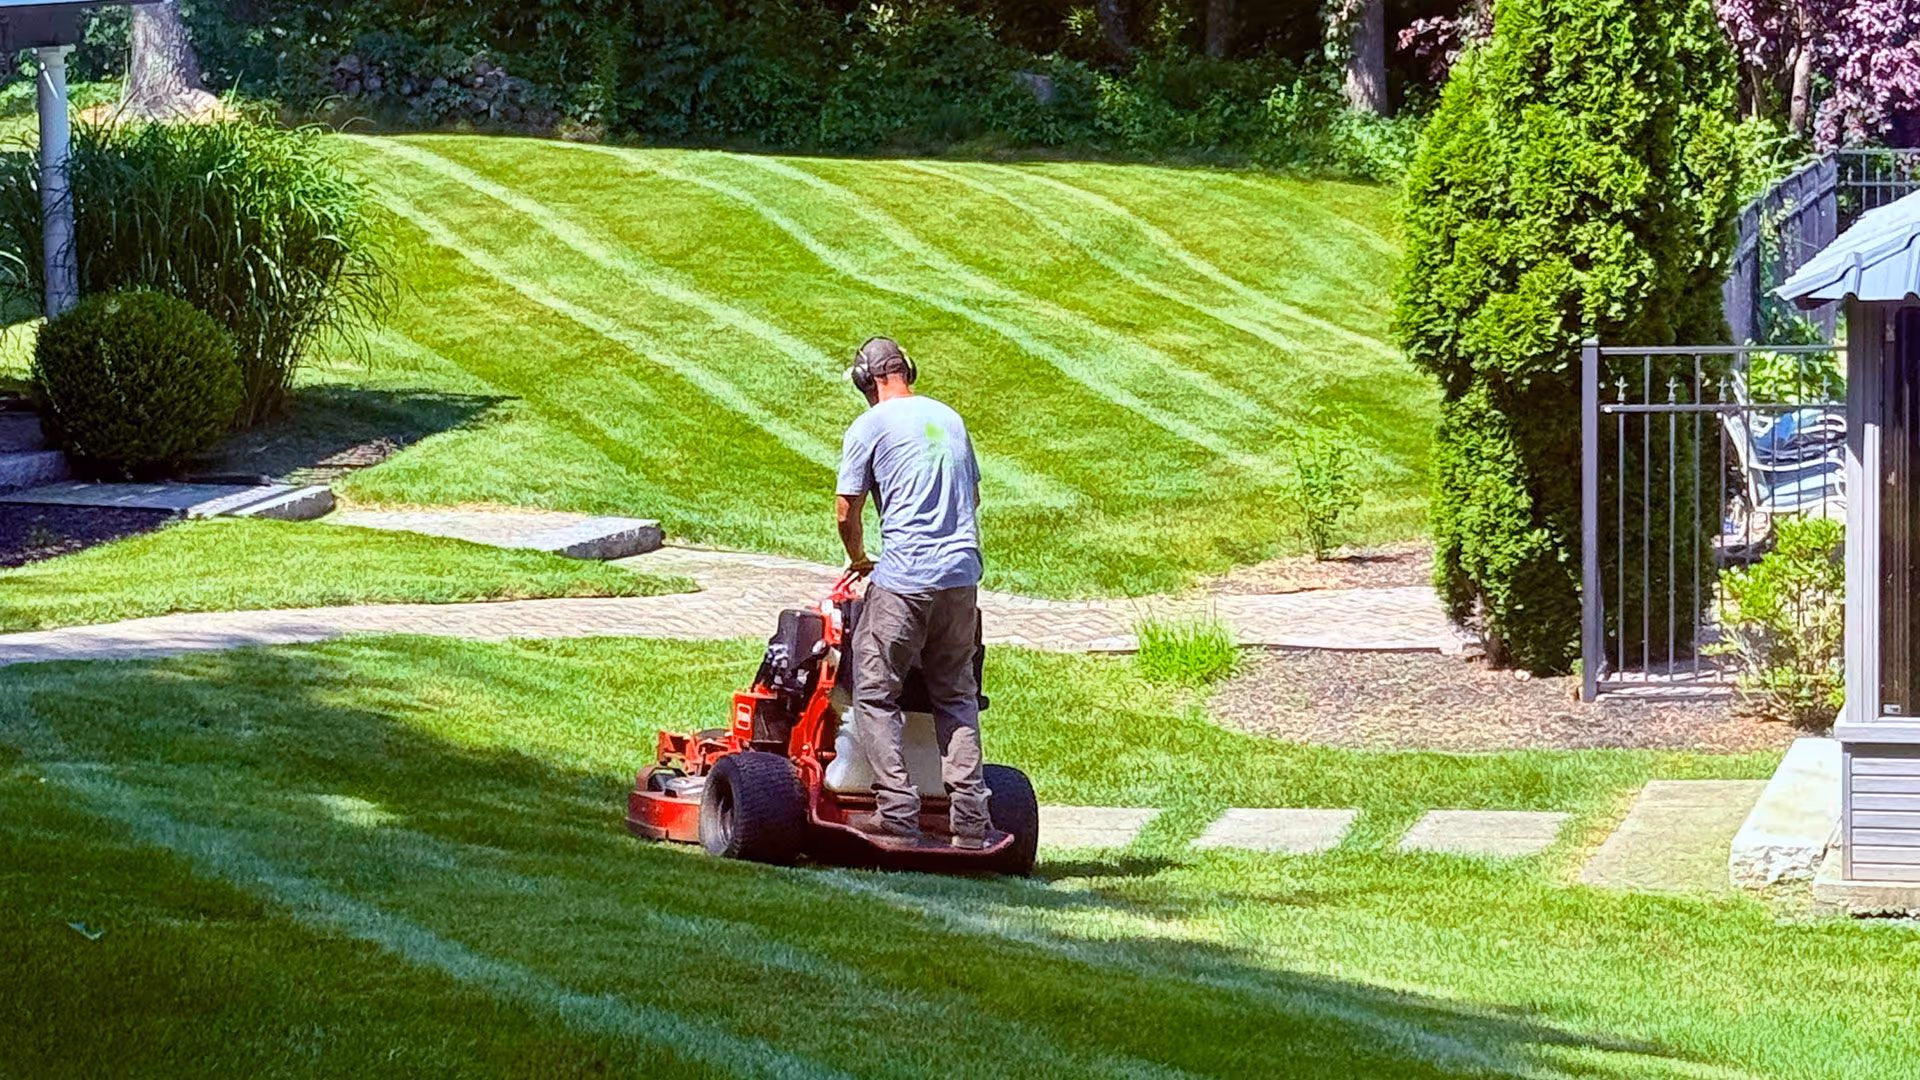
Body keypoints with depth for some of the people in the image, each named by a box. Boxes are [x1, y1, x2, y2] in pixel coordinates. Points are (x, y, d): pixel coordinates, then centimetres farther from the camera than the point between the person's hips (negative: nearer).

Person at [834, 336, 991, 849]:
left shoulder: (870, 426, -1)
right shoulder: (949, 418, 15)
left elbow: (846, 512, 0)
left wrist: (858, 559, 19)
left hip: (904, 578, -5)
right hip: (963, 574, 6)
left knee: (875, 694, 2)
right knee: (956, 695, 13)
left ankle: (898, 815, -7)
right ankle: (970, 821, 6)